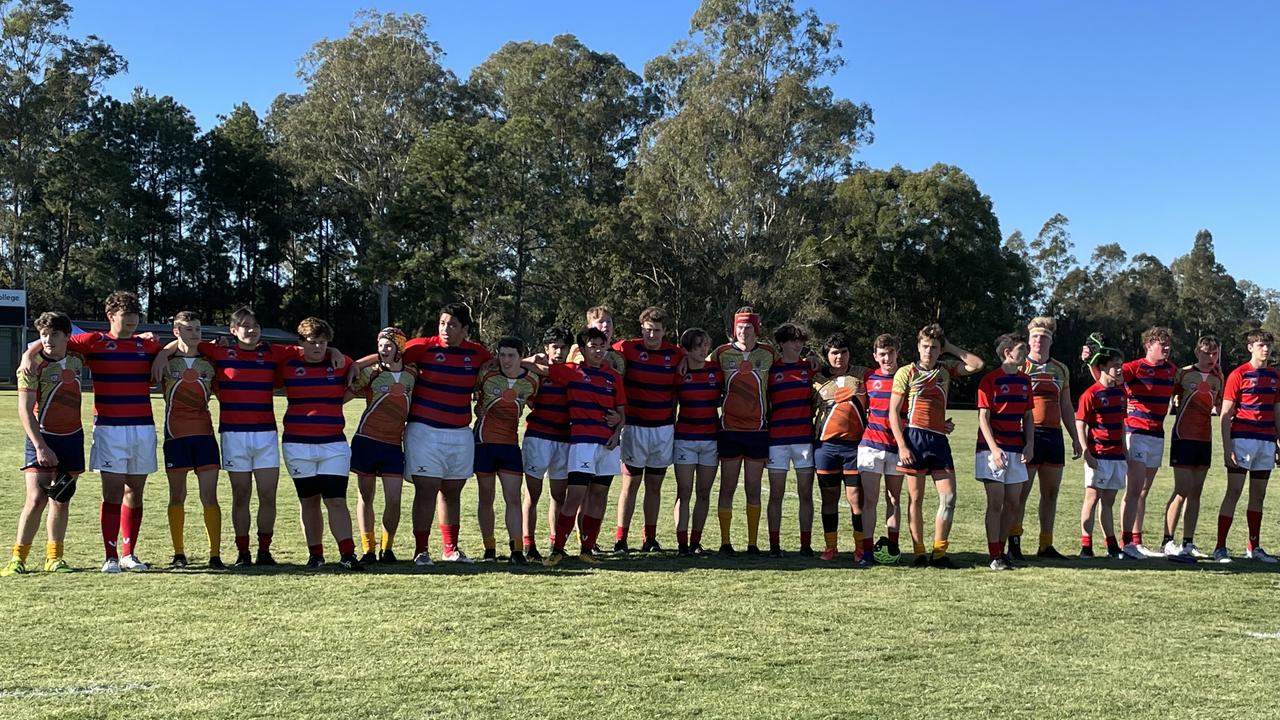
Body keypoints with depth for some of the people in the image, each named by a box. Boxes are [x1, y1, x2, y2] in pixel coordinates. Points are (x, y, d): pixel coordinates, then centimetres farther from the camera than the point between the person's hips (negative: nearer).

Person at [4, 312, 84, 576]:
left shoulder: (77, 360, 2)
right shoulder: (33, 366, -11)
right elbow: (24, 410, -13)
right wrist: (39, 446, -19)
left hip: (73, 438, 4)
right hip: (43, 439, -4)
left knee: (61, 500, 8)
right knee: (36, 498, -11)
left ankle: (54, 557, 16)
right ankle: (18, 558, -1)